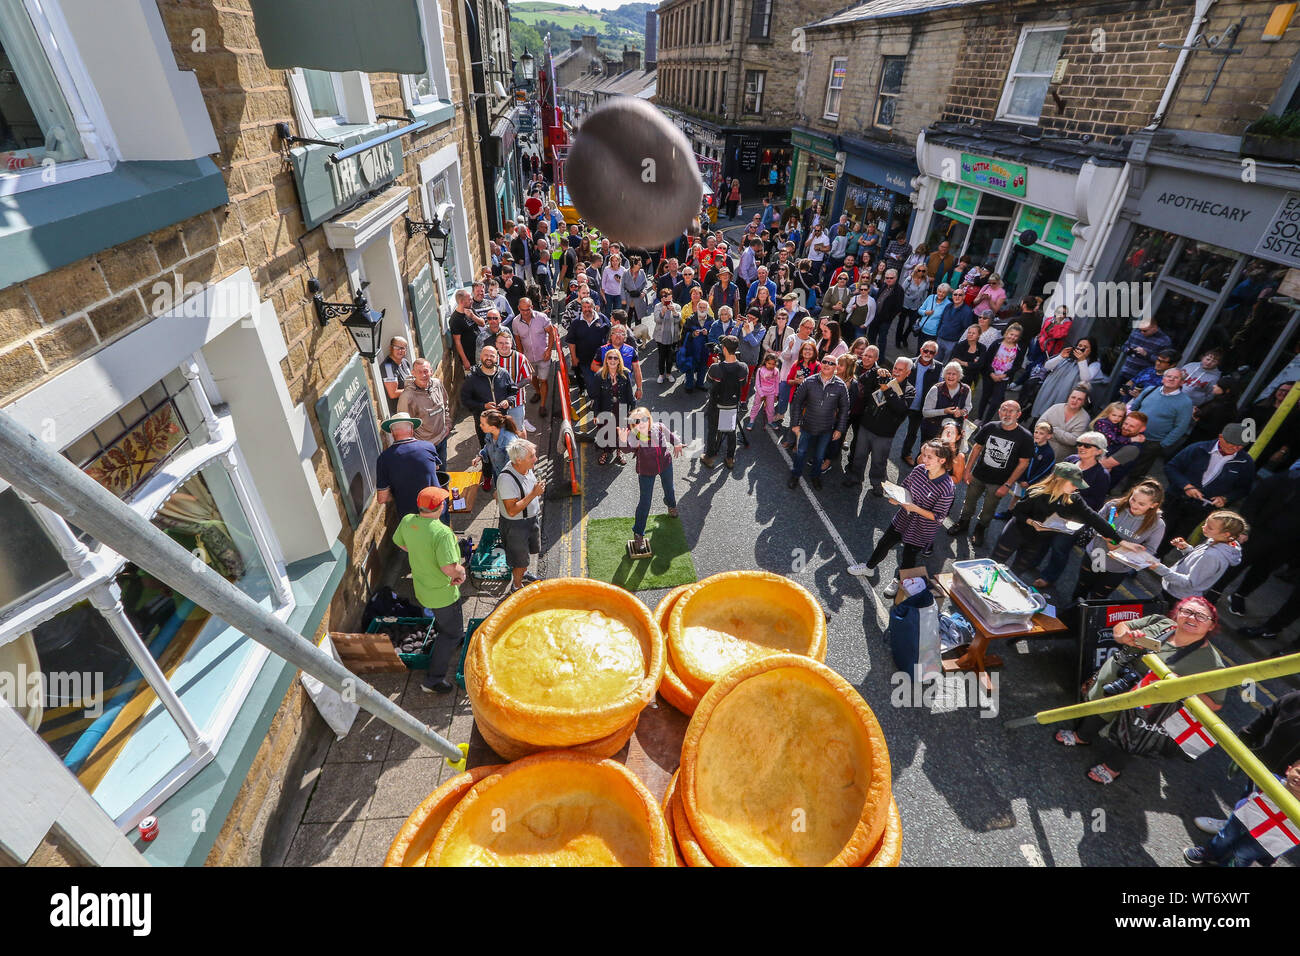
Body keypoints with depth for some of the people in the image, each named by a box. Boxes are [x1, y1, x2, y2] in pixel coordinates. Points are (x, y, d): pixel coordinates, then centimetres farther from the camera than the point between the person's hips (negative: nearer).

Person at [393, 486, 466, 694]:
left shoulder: (407, 521, -11)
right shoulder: (442, 533, -34)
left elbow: (400, 543, 9)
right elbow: (450, 568, -36)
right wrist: (461, 571, -15)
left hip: (422, 587, 8)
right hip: (442, 593, -8)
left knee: (445, 619, 34)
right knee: (451, 632, 10)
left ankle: (456, 640, 59)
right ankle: (432, 681, 16)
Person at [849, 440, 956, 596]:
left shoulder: (946, 487, -29)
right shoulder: (919, 469, -14)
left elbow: (938, 517, -21)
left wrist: (915, 508, -30)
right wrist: (896, 498, -14)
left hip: (921, 531, -5)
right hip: (903, 519, 5)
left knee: (909, 557, 17)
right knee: (884, 543, 21)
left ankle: (897, 581, 48)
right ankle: (869, 568, 48)